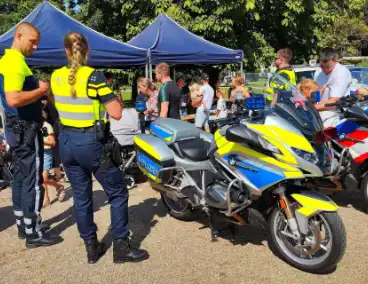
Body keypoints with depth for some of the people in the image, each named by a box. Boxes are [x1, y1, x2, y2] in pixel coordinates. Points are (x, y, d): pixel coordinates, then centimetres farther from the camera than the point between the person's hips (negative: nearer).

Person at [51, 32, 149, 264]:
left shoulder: (56, 77, 3)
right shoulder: (93, 76, -15)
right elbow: (116, 114, -18)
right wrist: (114, 98, 1)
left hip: (66, 141, 6)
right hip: (92, 142, -6)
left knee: (81, 196, 14)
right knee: (117, 193, 7)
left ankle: (91, 247, 24)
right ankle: (121, 247, 11)